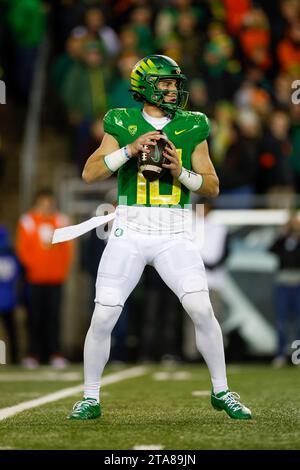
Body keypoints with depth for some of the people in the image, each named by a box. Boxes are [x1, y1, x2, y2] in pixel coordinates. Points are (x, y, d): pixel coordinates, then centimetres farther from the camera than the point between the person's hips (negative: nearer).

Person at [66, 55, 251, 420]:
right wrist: (130, 149, -17)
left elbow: (213, 187, 6)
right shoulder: (122, 124, 4)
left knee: (202, 310, -13)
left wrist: (182, 172, -12)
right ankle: (90, 399, 13)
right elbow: (90, 174, -6)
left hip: (174, 235, 0)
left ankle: (221, 392, 5)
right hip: (129, 233, 0)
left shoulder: (192, 127, 6)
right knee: (103, 317, -4)